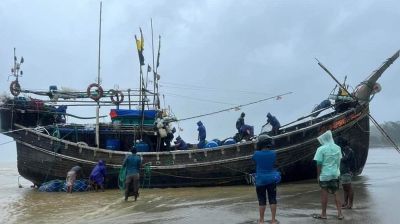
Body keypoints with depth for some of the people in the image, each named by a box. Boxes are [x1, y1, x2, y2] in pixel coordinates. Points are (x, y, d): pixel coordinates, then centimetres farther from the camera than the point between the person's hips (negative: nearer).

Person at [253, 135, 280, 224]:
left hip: (260, 180, -1)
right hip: (272, 179, 1)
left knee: (262, 200, 7)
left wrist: (258, 149, 12)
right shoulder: (273, 153, -7)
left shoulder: (256, 154, -13)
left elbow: (253, 159, 9)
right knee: (272, 199, 8)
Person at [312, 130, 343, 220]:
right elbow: (339, 161, 9)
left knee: (324, 193, 4)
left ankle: (323, 214, 12)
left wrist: (318, 175, -4)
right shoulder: (337, 148, 4)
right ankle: (340, 213, 11)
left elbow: (319, 164, -11)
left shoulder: (321, 149, -12)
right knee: (336, 193, 13)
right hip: (335, 174, 5)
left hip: (325, 174, -5)